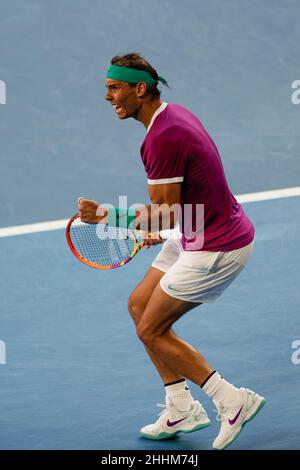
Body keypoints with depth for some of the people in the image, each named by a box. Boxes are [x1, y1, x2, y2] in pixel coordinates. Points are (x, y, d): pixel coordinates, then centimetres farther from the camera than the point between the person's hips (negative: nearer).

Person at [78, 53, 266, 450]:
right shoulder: (174, 113, 7)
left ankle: (232, 401, 4)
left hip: (217, 247, -10)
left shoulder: (162, 138, -24)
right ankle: (182, 409, 19)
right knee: (139, 305, 14)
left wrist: (105, 217, -16)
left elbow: (164, 214, -23)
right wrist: (158, 226, 11)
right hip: (199, 235, 10)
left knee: (151, 330, -2)